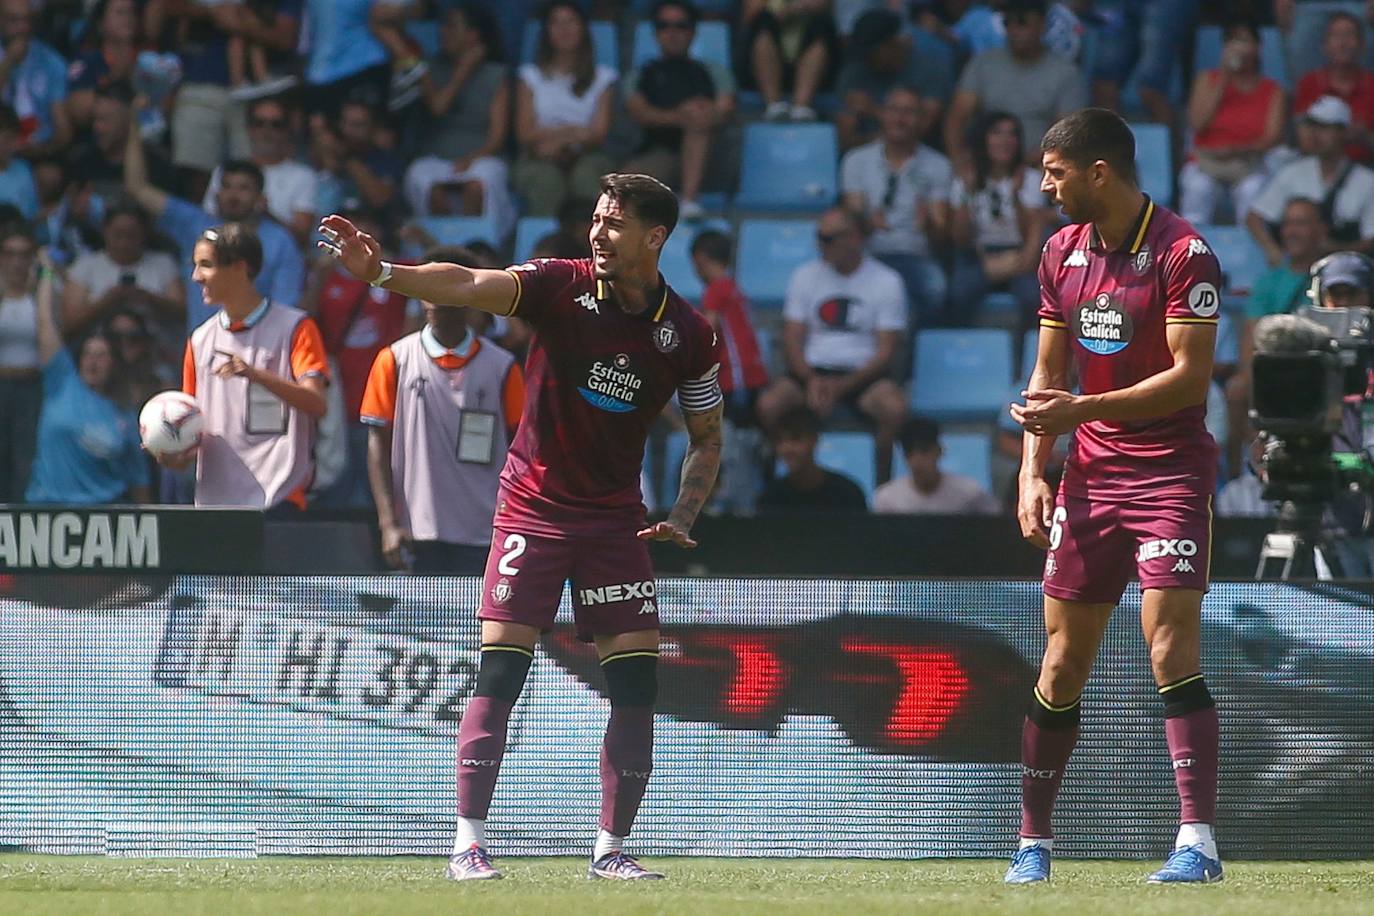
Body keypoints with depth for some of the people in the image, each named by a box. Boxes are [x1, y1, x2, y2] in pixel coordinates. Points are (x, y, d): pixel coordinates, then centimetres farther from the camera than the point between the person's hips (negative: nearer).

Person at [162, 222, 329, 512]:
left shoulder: (293, 327, -1)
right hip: (214, 499, 5)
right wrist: (178, 454, -2)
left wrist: (254, 374, -27)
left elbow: (315, 404, -13)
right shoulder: (201, 339, 16)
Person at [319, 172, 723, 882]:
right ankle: (468, 843, -6)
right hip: (532, 506, -3)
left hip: (616, 518, 3)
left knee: (637, 683, -2)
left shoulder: (688, 334, -2)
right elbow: (469, 286, -25)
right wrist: (380, 272, -42)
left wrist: (682, 518, -6)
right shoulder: (563, 286, -10)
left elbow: (707, 437, 10)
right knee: (499, 669, -10)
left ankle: (610, 849, 9)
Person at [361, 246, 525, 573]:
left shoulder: (502, 368, 4)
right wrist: (388, 522, -6)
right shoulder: (395, 361, 4)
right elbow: (379, 445, 3)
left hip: (481, 534, 0)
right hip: (419, 532, 0)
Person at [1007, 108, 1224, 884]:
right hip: (1090, 477, 6)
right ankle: (1034, 842, 14)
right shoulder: (1062, 253, 10)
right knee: (1064, 660, 6)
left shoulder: (1183, 253, -12)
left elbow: (1191, 376, -18)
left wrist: (1083, 409, -23)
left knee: (1172, 650, -16)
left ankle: (1199, 841, -17)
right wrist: (1033, 469, 4)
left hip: (1171, 470, -6)